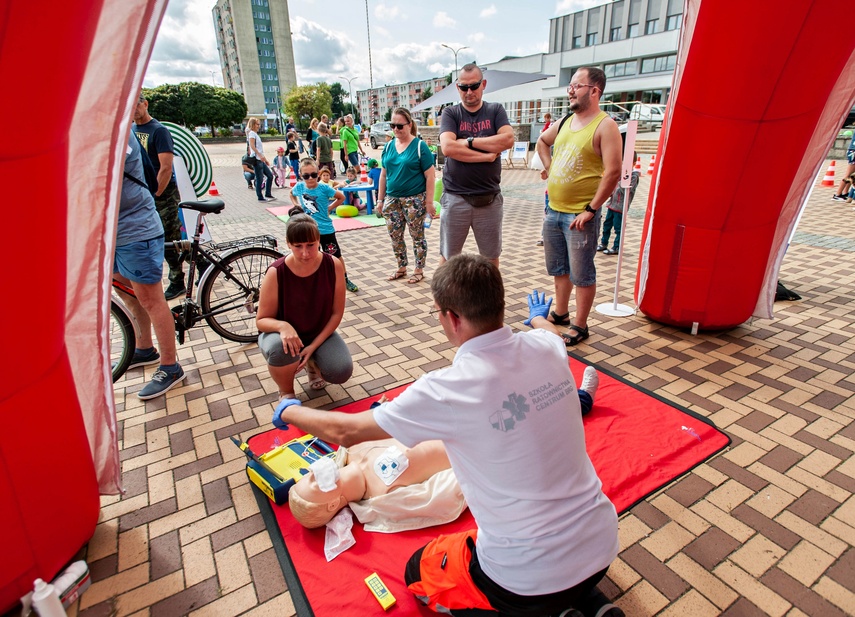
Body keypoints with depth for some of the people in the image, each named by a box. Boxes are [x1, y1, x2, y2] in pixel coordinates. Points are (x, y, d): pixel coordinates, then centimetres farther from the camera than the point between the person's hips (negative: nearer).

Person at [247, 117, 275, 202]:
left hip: (261, 160, 10)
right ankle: (260, 197, 1)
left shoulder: (255, 134, 22)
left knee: (270, 175, 10)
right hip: (256, 159, -10)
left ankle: (268, 194, 16)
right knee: (259, 179, -6)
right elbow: (252, 146, -20)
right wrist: (260, 155, -29)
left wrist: (265, 159, 22)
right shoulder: (252, 133, -6)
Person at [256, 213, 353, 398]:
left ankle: (313, 363, 16)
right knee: (280, 348, -37)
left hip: (320, 333, 2)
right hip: (287, 334, -1)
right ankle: (286, 393, -2)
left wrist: (313, 346, -18)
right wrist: (283, 326, -39)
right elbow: (262, 320, -15)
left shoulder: (333, 265, -19)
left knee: (342, 372, -22)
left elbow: (337, 313, -10)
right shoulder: (276, 272, -24)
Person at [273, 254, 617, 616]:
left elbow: (344, 431, -10)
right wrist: (537, 317, 44)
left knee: (418, 574, 21)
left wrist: (288, 411, 9)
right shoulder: (546, 347, -10)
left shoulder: (447, 390, -25)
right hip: (604, 543, 6)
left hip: (534, 578, -6)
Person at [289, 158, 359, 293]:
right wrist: (297, 206, 5)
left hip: (325, 229, -2)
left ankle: (345, 280, 24)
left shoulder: (324, 188, -15)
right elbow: (291, 194, 19)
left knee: (336, 255, 8)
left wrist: (329, 208, -6)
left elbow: (341, 197, -5)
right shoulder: (299, 187, -5)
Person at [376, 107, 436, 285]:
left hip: (414, 200, -5)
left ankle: (419, 270, 19)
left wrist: (429, 202, -13)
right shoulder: (389, 146, 7)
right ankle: (401, 268, 28)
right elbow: (383, 174, 13)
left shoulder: (419, 146, -8)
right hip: (392, 199, 5)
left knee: (417, 236, 5)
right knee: (395, 236, 11)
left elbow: (430, 176, -9)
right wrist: (380, 199, 11)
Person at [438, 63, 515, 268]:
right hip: (455, 198, -1)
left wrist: (469, 141, -11)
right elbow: (448, 147, -15)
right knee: (447, 257, 7)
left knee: (491, 257, 13)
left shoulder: (495, 111, 8)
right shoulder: (450, 113, 4)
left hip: (489, 199, 2)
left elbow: (508, 140, -11)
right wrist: (487, 156, -12)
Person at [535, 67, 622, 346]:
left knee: (581, 274, 2)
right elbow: (542, 141, 32)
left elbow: (613, 172, -17)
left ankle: (579, 326, 15)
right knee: (558, 268, 18)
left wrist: (591, 209, -19)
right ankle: (560, 313, 35)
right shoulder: (564, 122, 11)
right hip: (553, 210, 8)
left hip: (580, 215, -7)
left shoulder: (605, 126, -10)